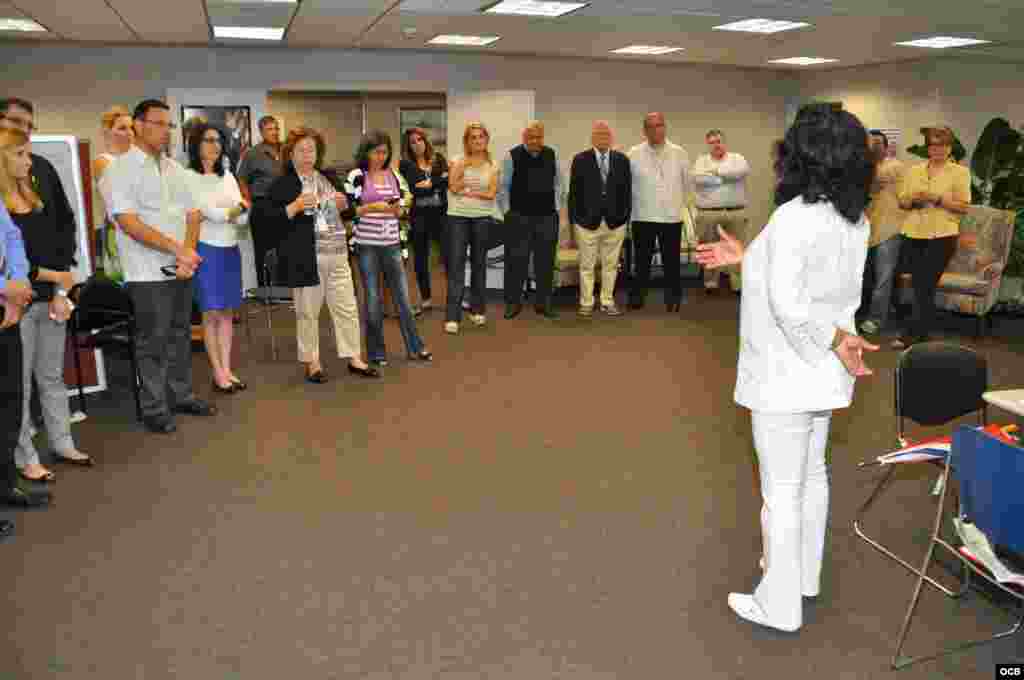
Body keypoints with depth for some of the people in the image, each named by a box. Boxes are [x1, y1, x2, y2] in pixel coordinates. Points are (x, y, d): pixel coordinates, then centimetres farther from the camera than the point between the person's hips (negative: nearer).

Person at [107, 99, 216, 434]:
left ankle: (181, 395, 26)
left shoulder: (175, 169, 11)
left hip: (181, 268, 6)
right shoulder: (122, 169, -8)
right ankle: (154, 409, 12)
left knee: (180, 335, 14)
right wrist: (177, 248, -20)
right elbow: (128, 223, -17)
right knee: (153, 342, 1)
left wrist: (187, 254, -6)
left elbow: (192, 215, 10)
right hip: (148, 273, -6)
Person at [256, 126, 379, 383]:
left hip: (337, 256, 5)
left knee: (347, 308, 9)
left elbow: (342, 213, 26)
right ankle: (311, 362, 19)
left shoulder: (327, 178, 14)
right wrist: (295, 207, -20)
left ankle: (354, 358, 19)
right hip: (306, 259, -5)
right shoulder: (281, 184, -4)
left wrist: (343, 204, 4)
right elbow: (265, 217, -11)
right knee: (308, 312, 6)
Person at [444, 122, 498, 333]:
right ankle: (453, 317, -8)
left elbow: (491, 193, -4)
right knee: (456, 265, -7)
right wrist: (463, 166, -12)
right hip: (458, 217, -1)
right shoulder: (457, 161, 4)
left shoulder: (492, 166, 7)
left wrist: (468, 192, -9)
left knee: (479, 264, 10)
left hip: (483, 218, 2)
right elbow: (453, 187, -8)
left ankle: (477, 310, 23)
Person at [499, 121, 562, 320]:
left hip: (547, 216, 3)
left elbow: (557, 184, 13)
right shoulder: (512, 156, -3)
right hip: (519, 217, -3)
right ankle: (513, 302, 11)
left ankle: (543, 302, 18)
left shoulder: (551, 155, 7)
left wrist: (556, 208, 8)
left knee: (545, 261, 8)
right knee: (516, 261, 0)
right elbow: (503, 186, -1)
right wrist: (507, 212, -4)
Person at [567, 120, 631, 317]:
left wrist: (625, 216, 1)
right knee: (587, 266, 5)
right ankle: (586, 303, 16)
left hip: (615, 222, 2)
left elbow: (627, 190, 8)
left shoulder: (622, 159, 7)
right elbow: (574, 192, -1)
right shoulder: (580, 159, 0)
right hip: (587, 222, -2)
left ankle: (607, 302, 21)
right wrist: (573, 220, -5)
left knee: (611, 265, 10)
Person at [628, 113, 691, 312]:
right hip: (643, 217, -1)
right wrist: (637, 203, 9)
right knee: (642, 262, 6)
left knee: (672, 262, 6)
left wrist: (677, 204, 15)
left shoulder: (679, 153, 2)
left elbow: (687, 183, 12)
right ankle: (636, 299, 16)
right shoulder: (634, 154, -3)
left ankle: (673, 300, 16)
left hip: (671, 217, 1)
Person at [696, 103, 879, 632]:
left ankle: (779, 605, 18)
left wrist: (836, 341, -16)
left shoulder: (794, 216, -23)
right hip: (822, 373, 9)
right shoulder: (853, 220, 3)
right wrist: (746, 258, 13)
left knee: (781, 489, 3)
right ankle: (804, 574, 40)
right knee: (811, 474, 22)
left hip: (786, 374, -9)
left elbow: (787, 302, -29)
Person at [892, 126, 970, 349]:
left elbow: (963, 206, -6)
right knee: (920, 285, 9)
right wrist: (913, 200, -10)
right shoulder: (914, 170, 11)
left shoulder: (960, 172, 0)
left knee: (926, 285, -5)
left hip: (942, 235, -4)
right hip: (913, 234, 4)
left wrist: (937, 199, -18)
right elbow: (901, 202, 11)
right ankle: (923, 331, 20)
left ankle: (911, 333, 0)